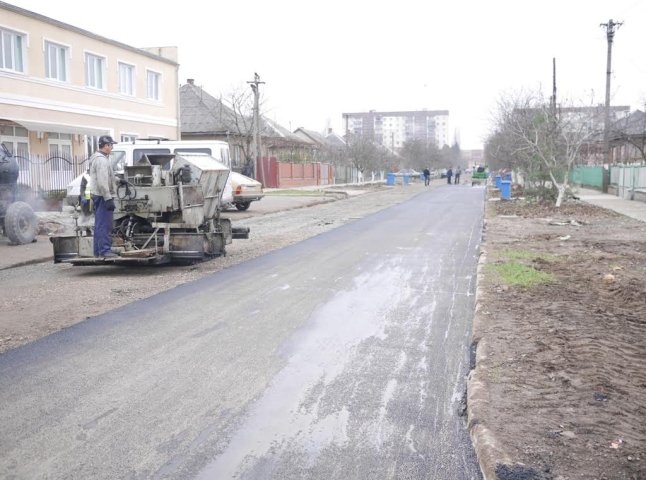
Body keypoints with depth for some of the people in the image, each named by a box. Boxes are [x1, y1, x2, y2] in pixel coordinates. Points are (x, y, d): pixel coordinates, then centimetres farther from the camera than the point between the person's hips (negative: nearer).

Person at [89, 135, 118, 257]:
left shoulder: (97, 158, 18)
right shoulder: (101, 160, -16)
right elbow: (102, 182, -23)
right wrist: (108, 199, -24)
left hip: (98, 195, 11)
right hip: (103, 196, -11)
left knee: (99, 224, 14)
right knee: (105, 224, -10)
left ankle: (98, 250, 19)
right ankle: (104, 250, -10)